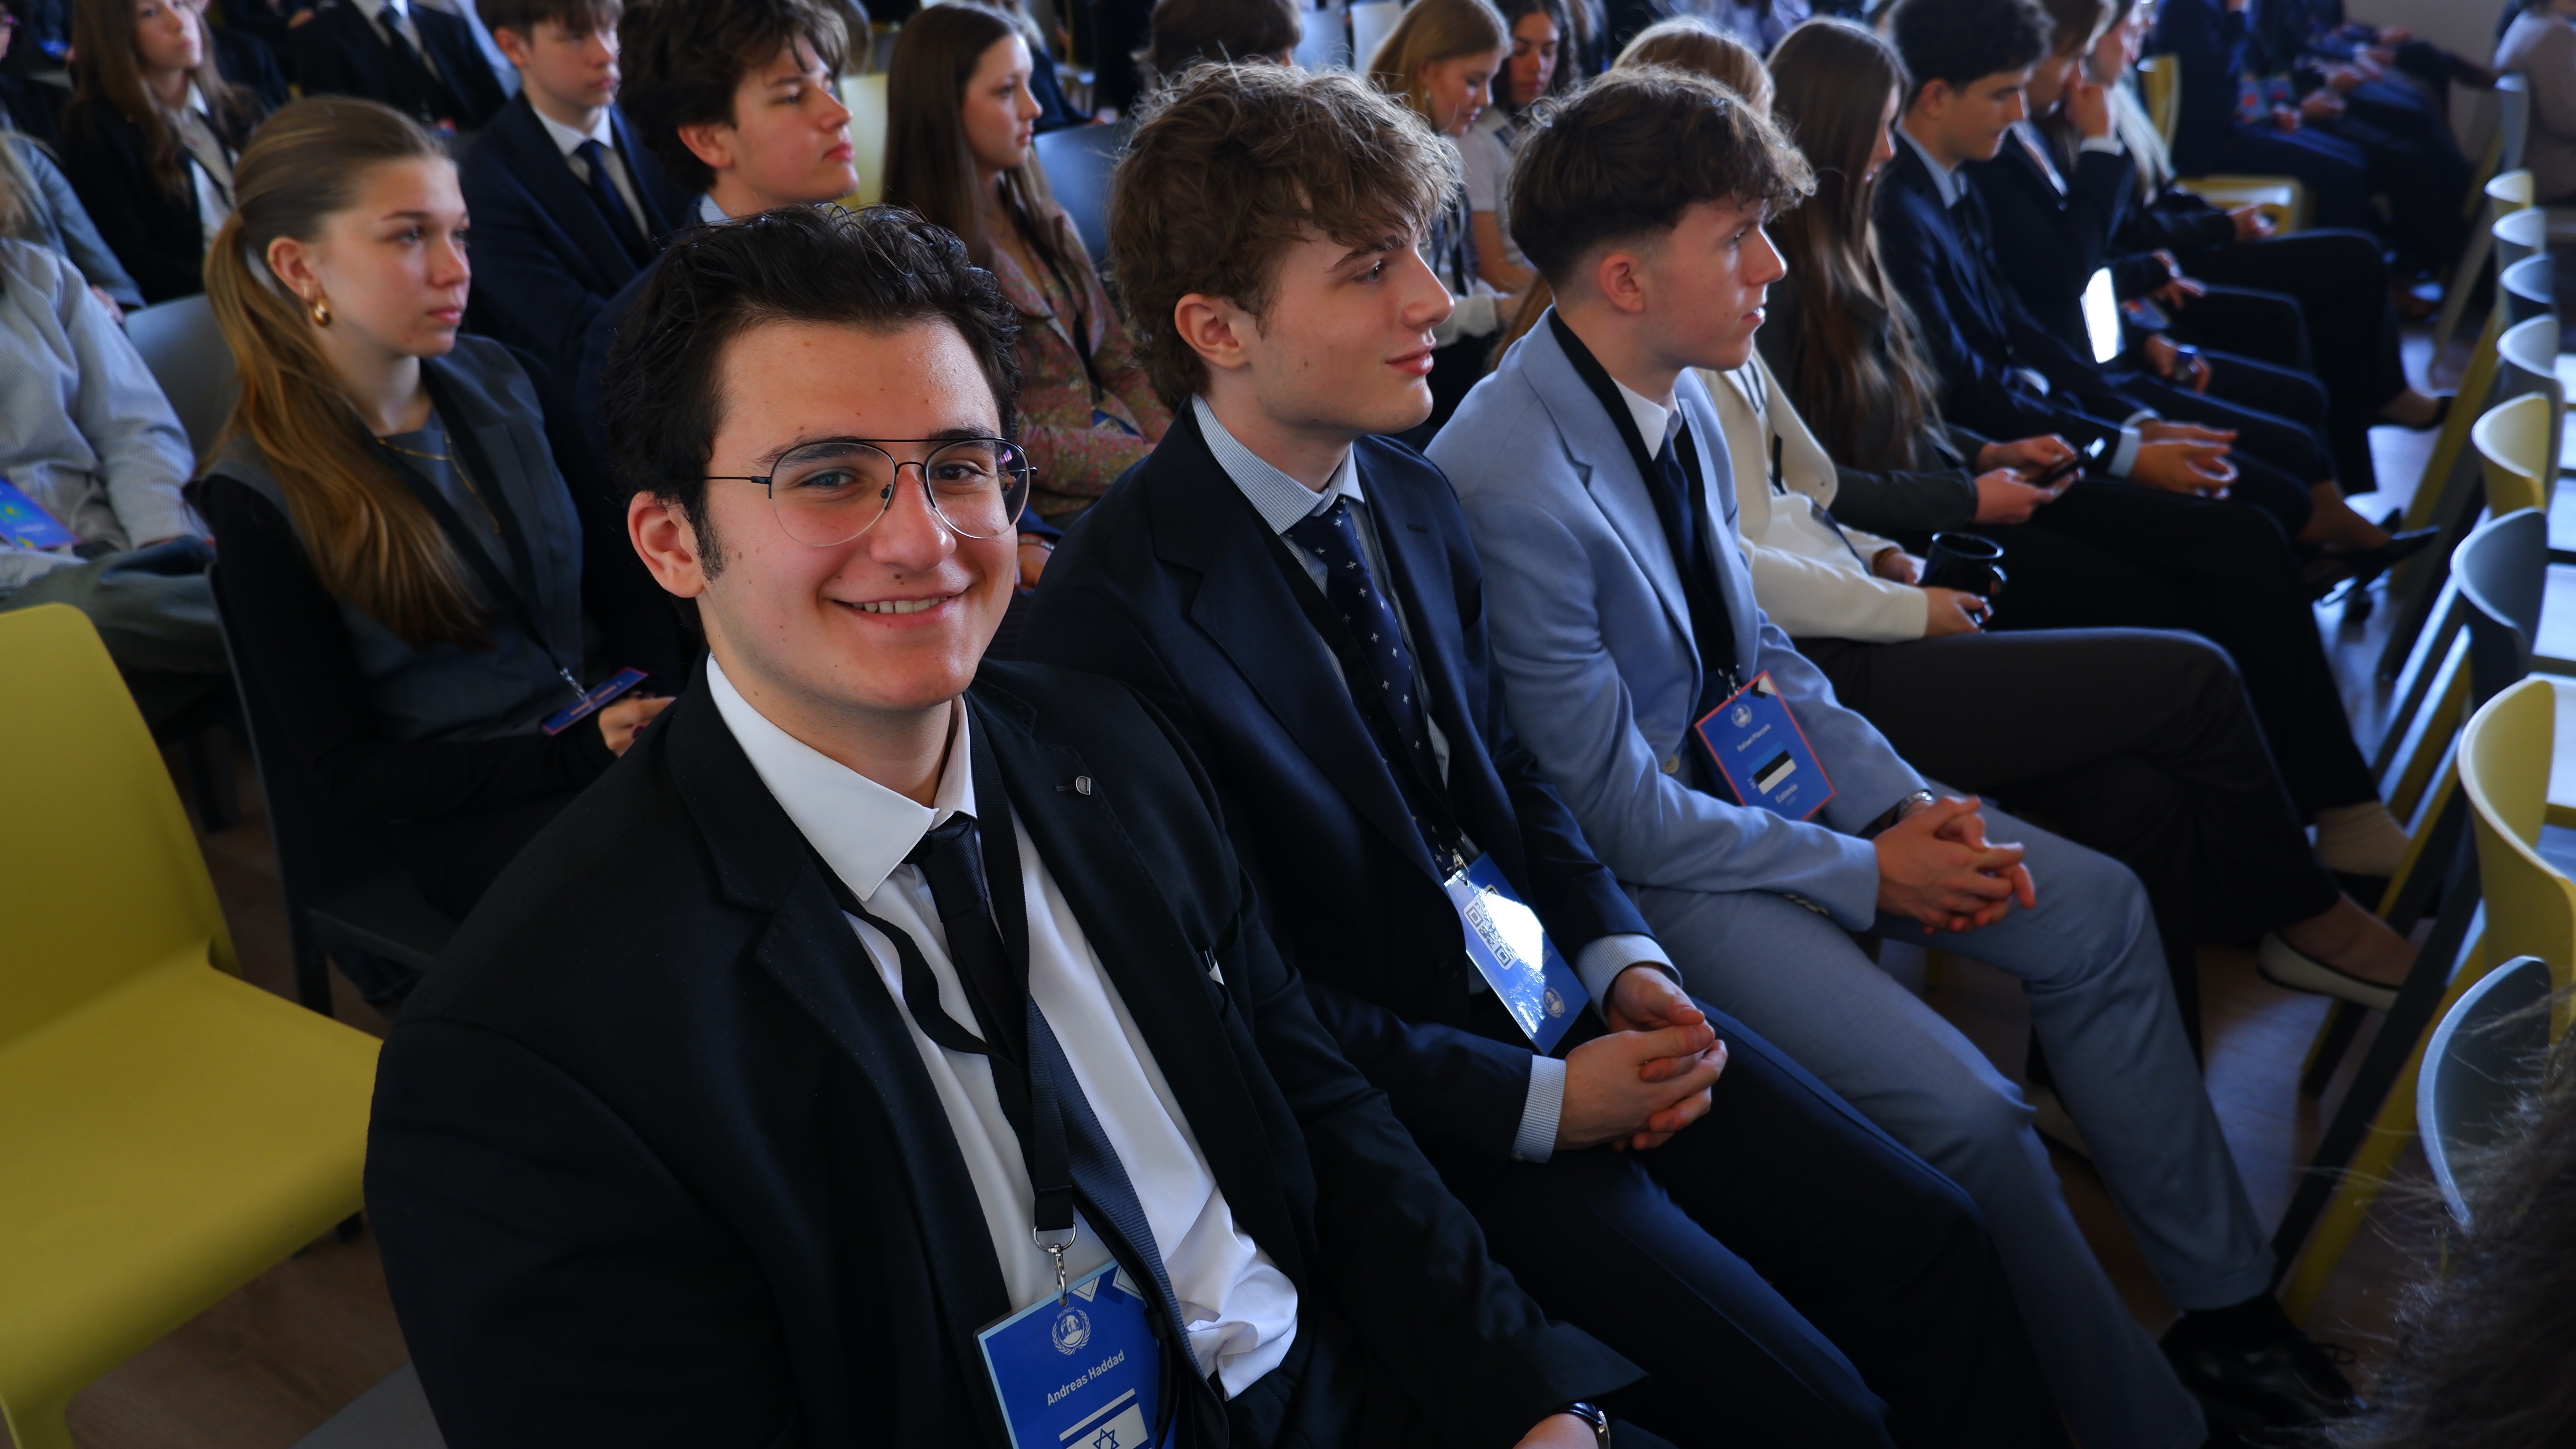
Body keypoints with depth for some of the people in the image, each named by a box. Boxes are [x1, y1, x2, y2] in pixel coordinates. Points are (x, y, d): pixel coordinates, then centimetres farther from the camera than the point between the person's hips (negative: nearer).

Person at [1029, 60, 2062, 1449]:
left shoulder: (1410, 498, 3)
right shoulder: (1118, 615, -22)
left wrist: (1624, 959, -1)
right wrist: (1541, 1103, -15)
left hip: (1563, 1002, 7)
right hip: (1415, 1109, -7)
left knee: (1923, 1236, 4)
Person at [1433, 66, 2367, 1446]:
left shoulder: (1677, 393, -2)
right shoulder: (1507, 488, -28)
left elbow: (1749, 638, 11)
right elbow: (1616, 810, -21)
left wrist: (1911, 798, -1)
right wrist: (1867, 872, -13)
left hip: (1758, 764, 9)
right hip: (1654, 860, -9)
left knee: (2101, 911, 7)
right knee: (1967, 1115, -20)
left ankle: (2221, 1301, 21)